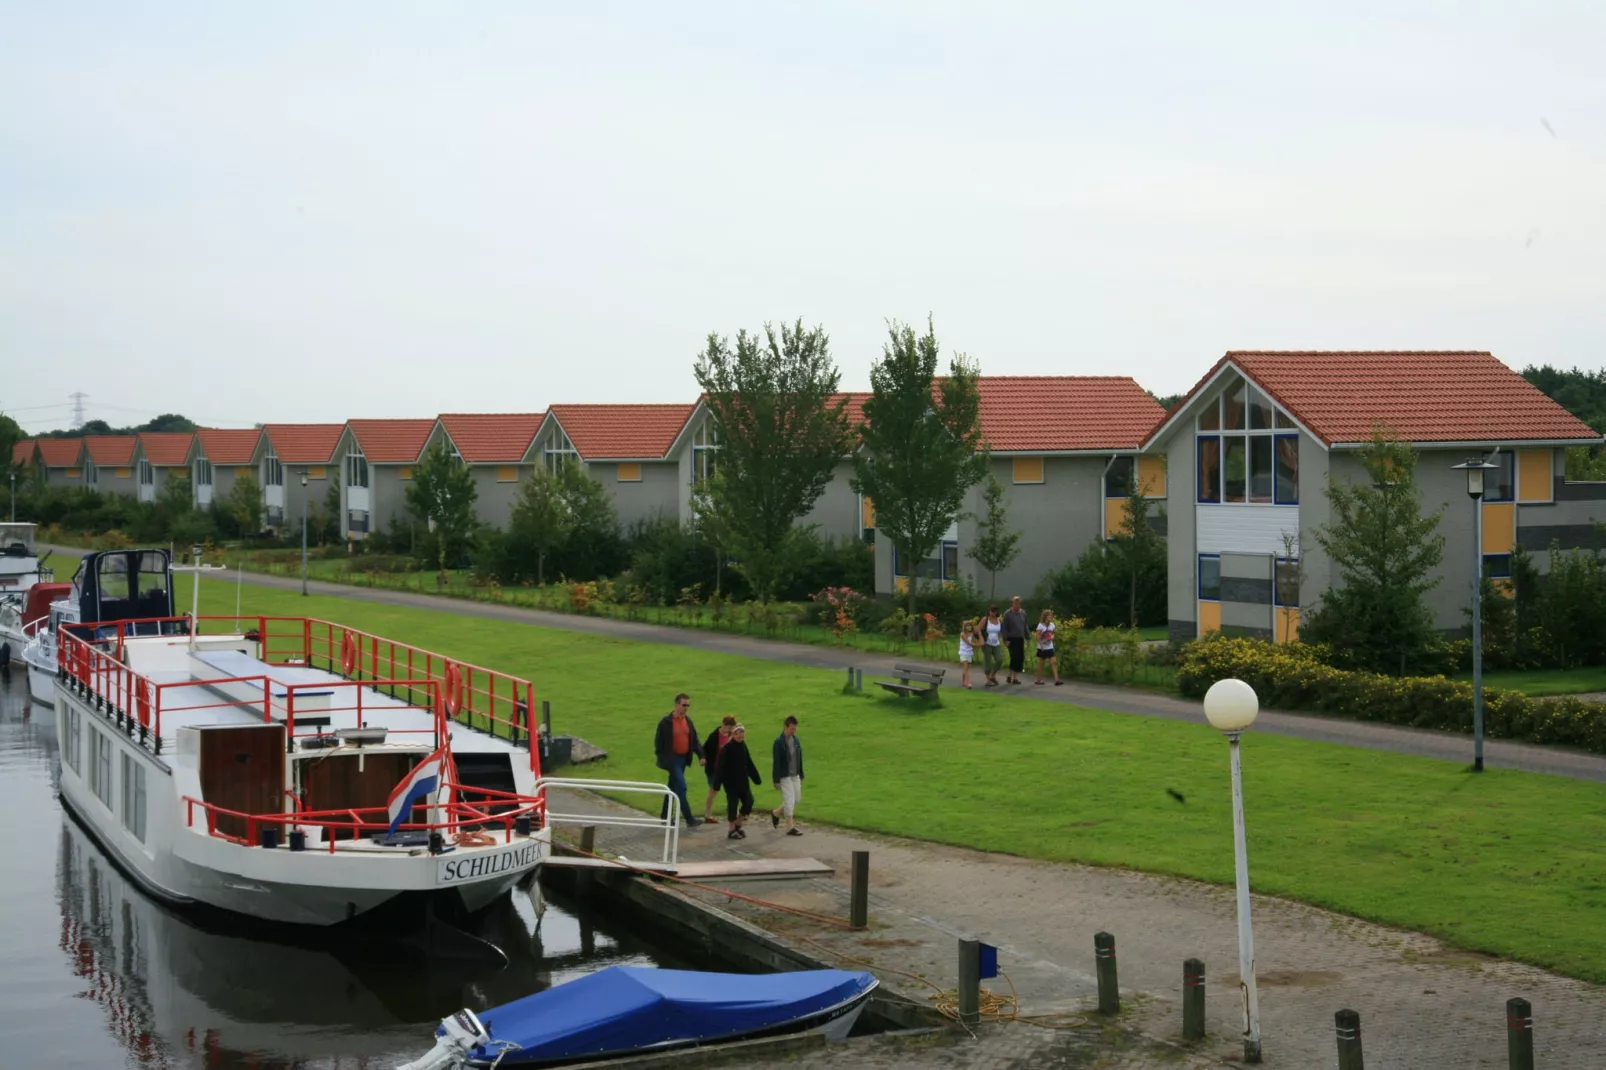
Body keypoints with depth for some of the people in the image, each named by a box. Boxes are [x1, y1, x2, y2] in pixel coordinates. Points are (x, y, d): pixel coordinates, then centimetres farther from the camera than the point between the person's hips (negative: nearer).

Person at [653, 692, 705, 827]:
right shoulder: (666, 721, -13)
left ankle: (665, 816, 26)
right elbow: (658, 741, -10)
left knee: (673, 788, 15)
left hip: (683, 758, 7)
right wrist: (662, 759, -12)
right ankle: (689, 819, -10)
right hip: (672, 759, -7)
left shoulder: (688, 720, 7)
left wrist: (700, 755, 0)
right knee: (681, 787, -11)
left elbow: (695, 740, 10)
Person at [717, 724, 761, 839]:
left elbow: (749, 764, 13)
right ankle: (732, 830, 9)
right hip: (731, 782, -7)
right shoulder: (727, 749, -14)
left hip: (742, 781, 7)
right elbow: (721, 768, -14)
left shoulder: (743, 746, 6)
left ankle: (738, 825, 22)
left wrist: (756, 778, 13)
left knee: (748, 801, 6)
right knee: (733, 804, -1)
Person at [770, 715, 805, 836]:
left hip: (795, 776, 7)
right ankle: (790, 827, 2)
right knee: (789, 800, -7)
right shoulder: (779, 742, -16)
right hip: (784, 776, -7)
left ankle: (776, 813, 32)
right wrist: (776, 781, -16)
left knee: (797, 799, 12)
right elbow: (776, 763, -15)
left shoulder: (796, 740, 5)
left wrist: (801, 775, 15)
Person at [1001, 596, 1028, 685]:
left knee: (1020, 658, 1)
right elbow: (1004, 628, -4)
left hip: (1020, 639, 5)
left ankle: (1016, 677, 9)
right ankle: (1010, 675, 0)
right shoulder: (1008, 614, -4)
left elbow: (1025, 626, 18)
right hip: (1012, 639, -5)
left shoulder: (1023, 613, 10)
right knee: (1014, 657, -13)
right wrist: (1005, 639, -11)